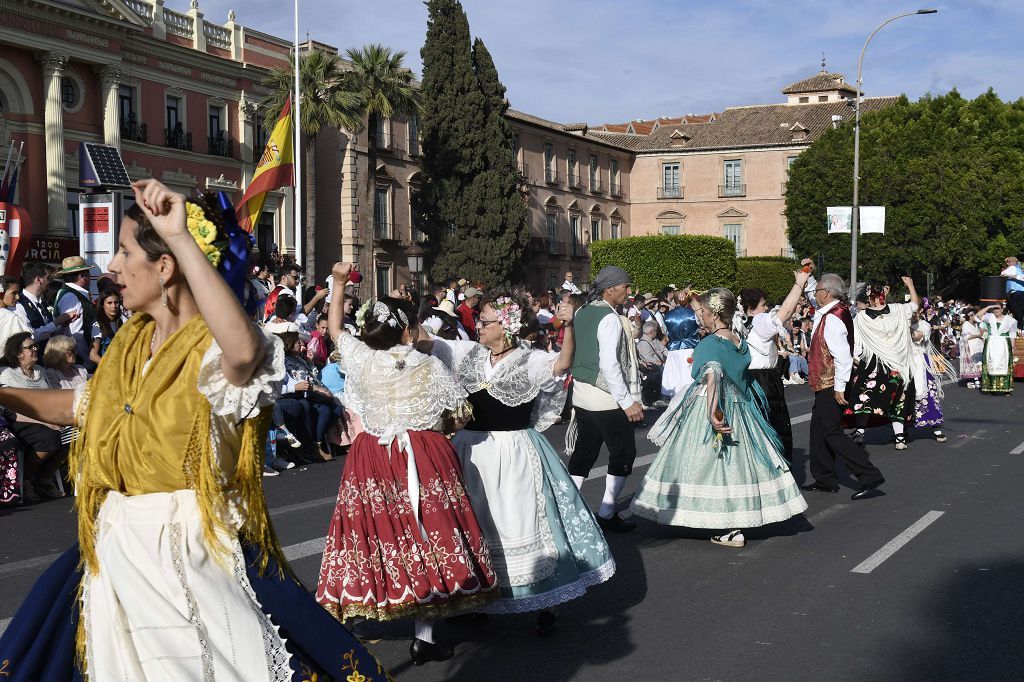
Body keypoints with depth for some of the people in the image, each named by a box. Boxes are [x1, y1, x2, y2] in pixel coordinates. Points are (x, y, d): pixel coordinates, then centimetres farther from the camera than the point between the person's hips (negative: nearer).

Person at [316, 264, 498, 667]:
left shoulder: (361, 359, -2)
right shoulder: (432, 367, -5)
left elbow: (334, 328, 16)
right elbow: (460, 414, 4)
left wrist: (339, 284, 23)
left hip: (372, 461, 2)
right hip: (426, 461, -1)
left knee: (375, 533, 8)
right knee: (425, 537, 4)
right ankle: (424, 637, 8)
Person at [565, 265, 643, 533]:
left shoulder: (581, 313, 7)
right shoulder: (610, 319, -17)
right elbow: (609, 365, -24)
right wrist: (628, 402, -20)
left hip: (582, 394, 8)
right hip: (607, 399, -8)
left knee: (583, 453, 14)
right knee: (623, 453, 5)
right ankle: (607, 513, 9)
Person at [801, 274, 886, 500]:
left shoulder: (832, 319, -21)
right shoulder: (839, 311, 9)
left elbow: (842, 356, -26)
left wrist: (839, 387, -24)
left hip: (830, 386, -10)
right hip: (828, 385, 10)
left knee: (832, 432, -7)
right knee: (818, 429, 15)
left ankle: (869, 475, -7)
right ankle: (824, 479, 22)